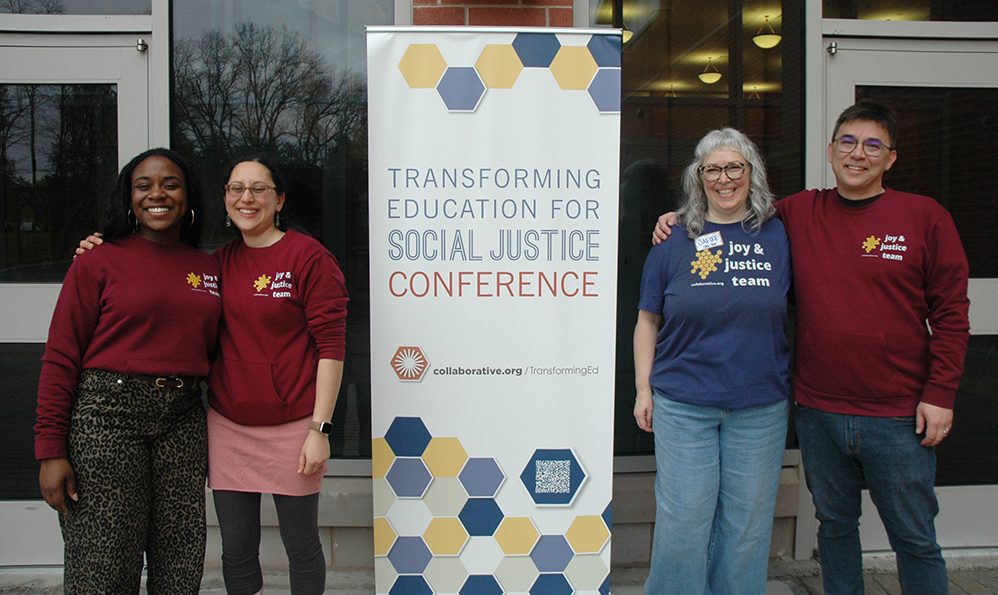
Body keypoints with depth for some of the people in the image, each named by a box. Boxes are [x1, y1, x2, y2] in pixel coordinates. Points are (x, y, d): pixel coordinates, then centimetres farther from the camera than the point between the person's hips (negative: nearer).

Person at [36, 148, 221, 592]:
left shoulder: (208, 268, 11)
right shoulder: (99, 263, -1)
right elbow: (60, 359, -3)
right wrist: (51, 451, -8)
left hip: (182, 421, 4)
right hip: (108, 414, -4)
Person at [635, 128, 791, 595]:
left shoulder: (779, 235, 4)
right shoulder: (674, 241, 2)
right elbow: (648, 321, 6)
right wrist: (643, 389, 1)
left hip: (761, 407, 2)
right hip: (683, 405, -1)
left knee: (746, 523, 11)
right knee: (683, 521, 3)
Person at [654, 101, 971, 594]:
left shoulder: (925, 217, -2)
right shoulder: (798, 213, 4)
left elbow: (950, 313, -1)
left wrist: (940, 394, -6)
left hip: (898, 416, -2)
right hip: (818, 412, 3)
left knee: (915, 538, 10)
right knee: (834, 525, 18)